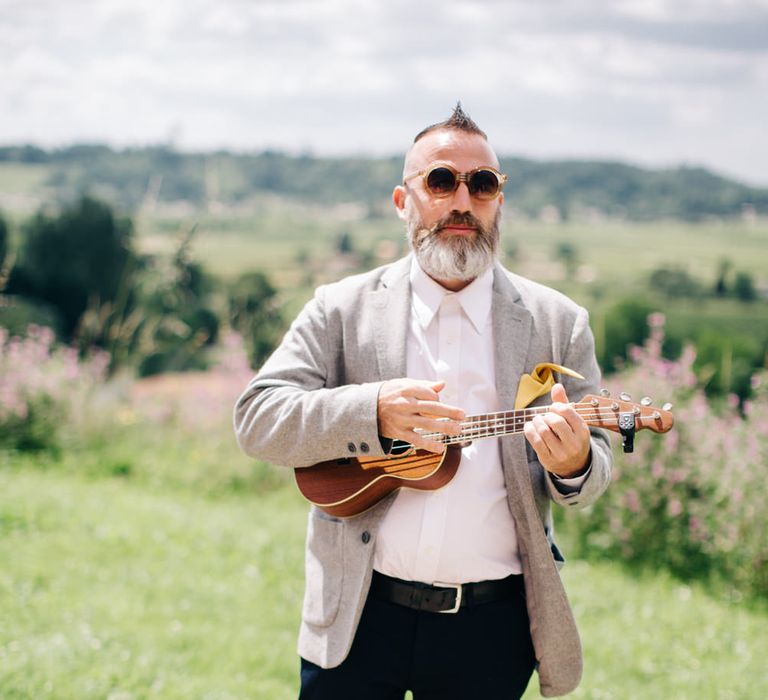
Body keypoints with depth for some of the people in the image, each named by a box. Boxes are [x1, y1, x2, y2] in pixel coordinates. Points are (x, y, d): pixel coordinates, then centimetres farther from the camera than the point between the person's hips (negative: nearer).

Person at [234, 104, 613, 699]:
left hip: (492, 626, 1)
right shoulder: (343, 309, 2)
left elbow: (596, 463, 4)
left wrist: (573, 465, -21)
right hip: (359, 615, -1)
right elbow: (256, 420, -6)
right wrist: (372, 411, -22)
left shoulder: (557, 322, 5)